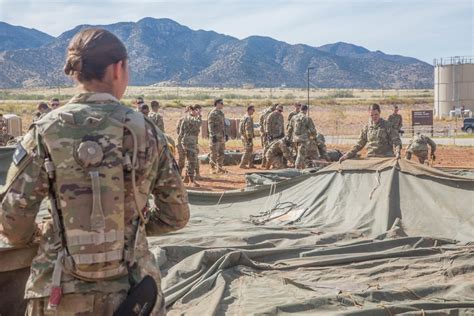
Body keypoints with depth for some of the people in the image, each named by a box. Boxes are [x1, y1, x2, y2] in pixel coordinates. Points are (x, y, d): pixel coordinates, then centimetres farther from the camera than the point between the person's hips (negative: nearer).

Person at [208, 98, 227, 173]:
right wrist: (213, 136, -22)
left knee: (221, 153, 10)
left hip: (222, 136, 8)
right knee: (214, 154, -4)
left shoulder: (221, 113, 15)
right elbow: (210, 126, -16)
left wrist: (225, 134, 18)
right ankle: (213, 168, 3)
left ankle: (220, 167, 17)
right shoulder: (212, 114, -11)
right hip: (215, 136, -8)